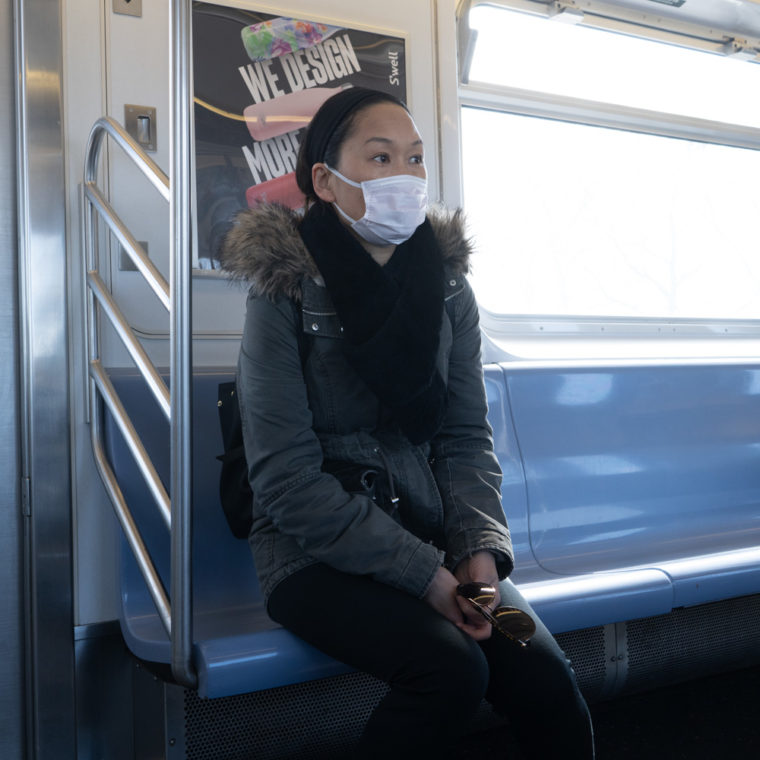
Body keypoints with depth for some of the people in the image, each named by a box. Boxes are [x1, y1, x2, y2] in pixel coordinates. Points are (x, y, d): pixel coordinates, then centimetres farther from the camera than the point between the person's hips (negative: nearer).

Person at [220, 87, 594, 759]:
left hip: (432, 541, 4)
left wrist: (479, 550, -14)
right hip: (319, 555, -4)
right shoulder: (285, 296, -10)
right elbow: (287, 482, -14)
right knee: (452, 666, -26)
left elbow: (467, 438, 5)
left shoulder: (448, 289, 5)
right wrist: (423, 574, -19)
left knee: (548, 682, -17)